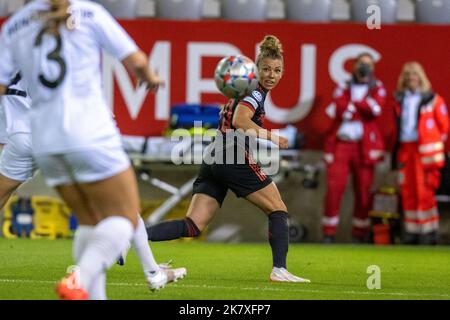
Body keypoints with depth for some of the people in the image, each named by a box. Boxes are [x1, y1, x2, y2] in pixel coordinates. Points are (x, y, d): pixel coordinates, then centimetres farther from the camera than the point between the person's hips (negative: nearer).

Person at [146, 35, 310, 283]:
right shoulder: (256, 91, -4)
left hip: (213, 160, 8)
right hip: (236, 159, -8)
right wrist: (271, 137, -12)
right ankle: (279, 270, -3)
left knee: (192, 227, -2)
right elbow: (240, 121, -20)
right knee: (278, 210, 6)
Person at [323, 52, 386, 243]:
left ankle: (359, 235, 8)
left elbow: (376, 108, -8)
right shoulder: (343, 88, 14)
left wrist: (349, 104, -6)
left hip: (364, 146, 0)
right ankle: (329, 234, -4)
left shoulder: (377, 88, 13)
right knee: (334, 188, -9)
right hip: (340, 144, 0)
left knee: (363, 191, -1)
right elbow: (336, 109, -4)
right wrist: (362, 106, -11)